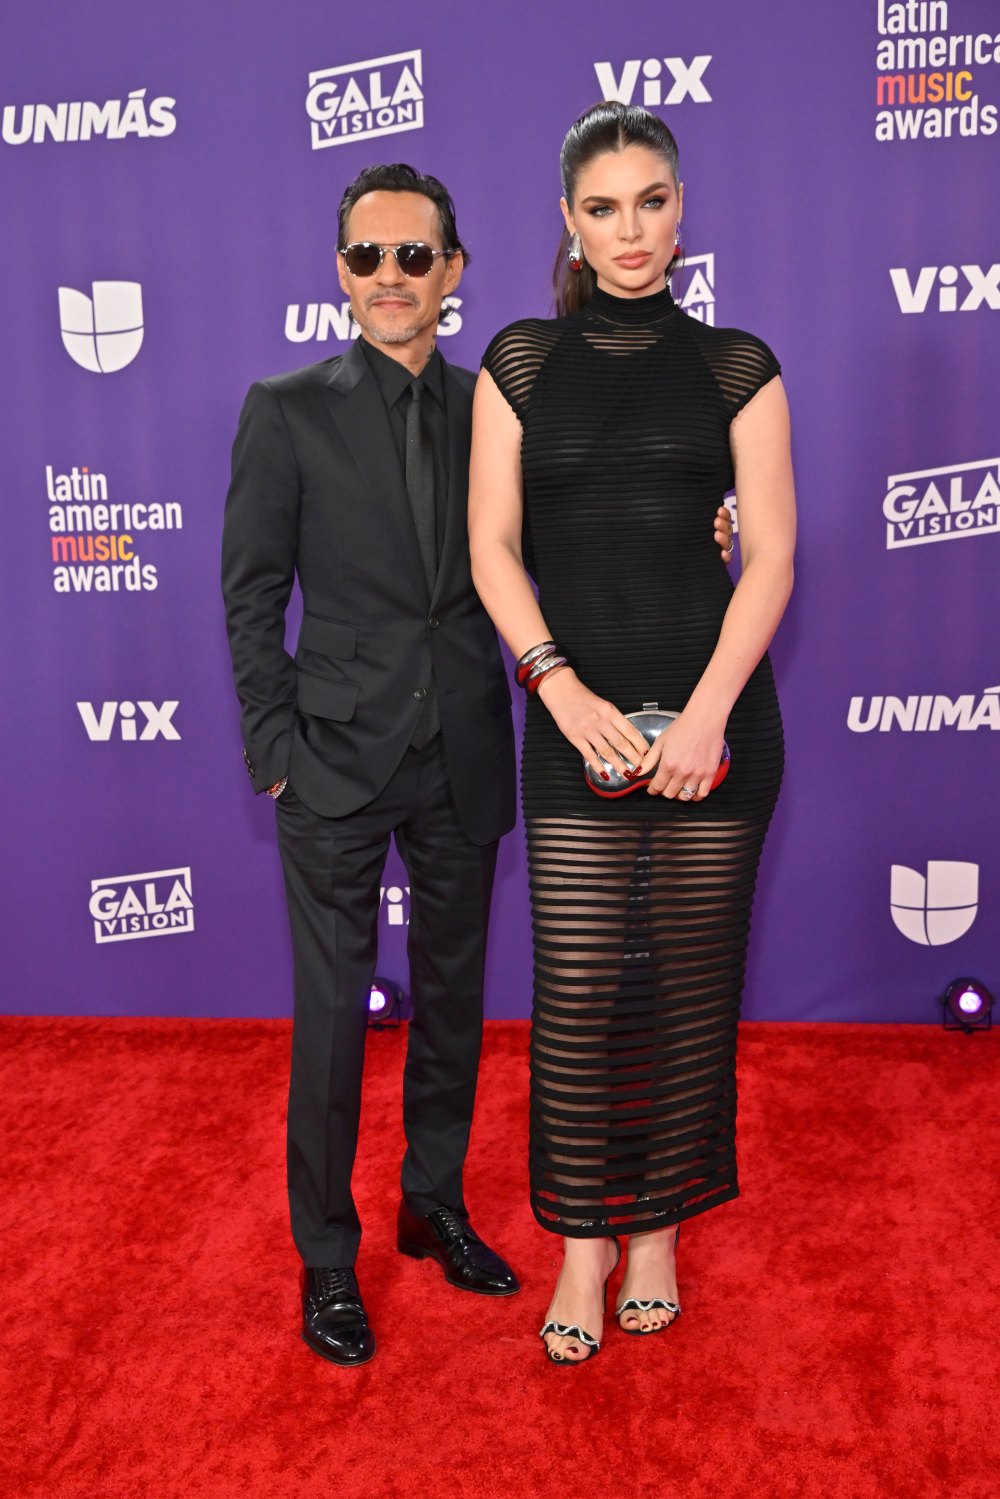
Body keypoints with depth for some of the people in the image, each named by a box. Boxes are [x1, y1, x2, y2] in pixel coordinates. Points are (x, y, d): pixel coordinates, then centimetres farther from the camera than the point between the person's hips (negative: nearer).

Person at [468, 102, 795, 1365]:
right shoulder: (521, 360, 8)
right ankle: (582, 1244, 18)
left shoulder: (735, 365, 7)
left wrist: (707, 710, -12)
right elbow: (492, 547, 2)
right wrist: (565, 691, -11)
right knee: (576, 987, -1)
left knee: (690, 979, 7)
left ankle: (657, 1228, 25)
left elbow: (771, 554, 0)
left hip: (713, 710, 0)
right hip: (576, 714, 0)